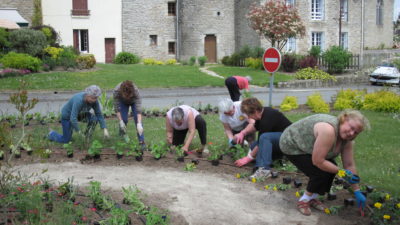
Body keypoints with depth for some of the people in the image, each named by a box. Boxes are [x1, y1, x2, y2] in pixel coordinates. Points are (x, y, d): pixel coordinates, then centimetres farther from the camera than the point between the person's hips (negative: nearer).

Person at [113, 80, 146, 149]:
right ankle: (122, 134, 23)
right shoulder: (116, 91, -39)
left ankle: (142, 141, -13)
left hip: (134, 101, -1)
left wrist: (139, 124, -52)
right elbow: (116, 108, -29)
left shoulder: (136, 91, -43)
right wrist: (121, 122, -30)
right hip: (123, 102, 1)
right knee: (124, 119, -10)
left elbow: (138, 108, -46)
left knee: (137, 119, -17)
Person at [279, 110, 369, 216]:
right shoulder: (328, 130, -36)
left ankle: (312, 198, 15)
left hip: (306, 146, 8)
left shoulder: (347, 139, -9)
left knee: (331, 168, -2)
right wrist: (342, 172, -22)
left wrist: (357, 191, -1)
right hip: (292, 145, -8)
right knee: (321, 172, -17)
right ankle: (304, 201, 3)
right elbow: (318, 161, -32)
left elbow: (350, 165, -2)